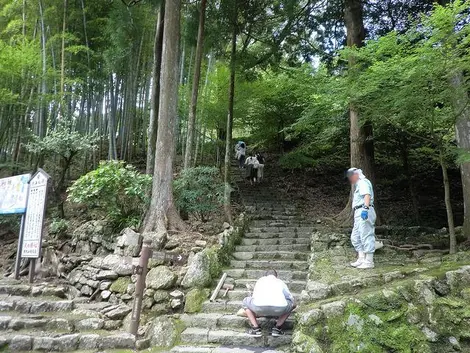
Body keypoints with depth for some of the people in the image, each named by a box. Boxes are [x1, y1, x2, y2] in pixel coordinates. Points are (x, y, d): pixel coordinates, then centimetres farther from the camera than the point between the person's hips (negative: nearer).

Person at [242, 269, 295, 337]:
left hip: (260, 307, 0)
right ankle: (277, 328, 23)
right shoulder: (280, 282, 33)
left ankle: (256, 329, 20)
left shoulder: (260, 280, 34)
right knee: (292, 304, 33)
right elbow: (292, 300, 42)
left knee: (246, 302, 33)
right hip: (279, 308, 0)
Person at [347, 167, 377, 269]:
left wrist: (365, 208, -34)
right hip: (359, 213, 11)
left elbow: (367, 195, -22)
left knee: (366, 236, -9)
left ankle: (369, 262, -7)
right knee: (355, 237, 11)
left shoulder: (363, 182, -5)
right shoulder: (358, 185, 27)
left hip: (364, 212, -11)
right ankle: (361, 259, 13)